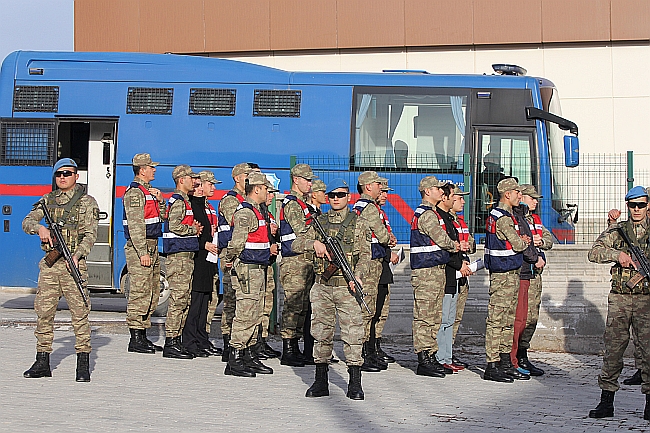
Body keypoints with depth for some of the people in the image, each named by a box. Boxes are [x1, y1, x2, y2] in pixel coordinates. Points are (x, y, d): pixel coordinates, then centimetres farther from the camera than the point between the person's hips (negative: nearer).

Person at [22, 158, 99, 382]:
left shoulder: (87, 202, 4)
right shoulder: (48, 200, 15)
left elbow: (90, 234, -4)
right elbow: (27, 222, 8)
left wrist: (77, 255, -19)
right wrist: (40, 228, -15)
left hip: (73, 263, -4)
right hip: (50, 262, 4)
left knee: (79, 313, -7)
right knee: (43, 313, 4)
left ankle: (83, 365, -3)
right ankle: (42, 362, 13)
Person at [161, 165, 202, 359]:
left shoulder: (184, 200, 21)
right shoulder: (178, 201, -11)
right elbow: (175, 226, -21)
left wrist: (193, 228, 7)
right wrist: (194, 229, -8)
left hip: (186, 255, 10)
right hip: (179, 255, -10)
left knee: (184, 299, 11)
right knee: (178, 298, -10)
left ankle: (176, 339, 15)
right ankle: (170, 342, -9)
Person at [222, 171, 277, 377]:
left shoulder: (254, 211, 18)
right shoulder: (245, 212, -16)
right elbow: (237, 242, -22)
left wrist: (268, 249, 22)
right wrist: (230, 259, -9)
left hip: (257, 270, 10)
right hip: (247, 270, -10)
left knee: (254, 316, 14)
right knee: (245, 315, -8)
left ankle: (248, 356, 21)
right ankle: (234, 361, -5)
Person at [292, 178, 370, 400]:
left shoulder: (358, 223, 4)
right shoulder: (319, 222, 11)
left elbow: (365, 255, -1)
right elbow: (296, 244, 6)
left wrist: (358, 276, -18)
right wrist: (314, 243, -14)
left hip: (347, 287, -3)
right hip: (322, 287, 3)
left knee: (352, 333, -5)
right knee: (321, 334, 7)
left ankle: (355, 384, 1)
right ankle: (320, 382, 16)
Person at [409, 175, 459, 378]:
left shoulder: (430, 212, 20)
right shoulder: (426, 214, -14)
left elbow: (440, 241, 20)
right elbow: (442, 240, -16)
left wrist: (453, 246, 2)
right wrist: (455, 245, 4)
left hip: (436, 270, 11)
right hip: (426, 271, -11)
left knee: (434, 317, 12)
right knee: (424, 316, -7)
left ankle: (431, 358, 17)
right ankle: (424, 361, -6)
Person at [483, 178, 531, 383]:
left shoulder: (497, 214, 17)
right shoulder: (503, 218, -16)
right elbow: (518, 245, -17)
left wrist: (521, 240, 2)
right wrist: (525, 241, 4)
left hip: (510, 274, 11)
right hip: (504, 275, -11)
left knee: (508, 319, 15)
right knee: (497, 319, -8)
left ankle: (505, 363, 22)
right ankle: (492, 367, -6)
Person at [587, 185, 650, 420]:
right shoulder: (617, 231, 9)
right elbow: (594, 252, 1)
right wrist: (618, 254, -14)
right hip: (619, 298, 1)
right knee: (613, 348, 1)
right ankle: (606, 400, 7)